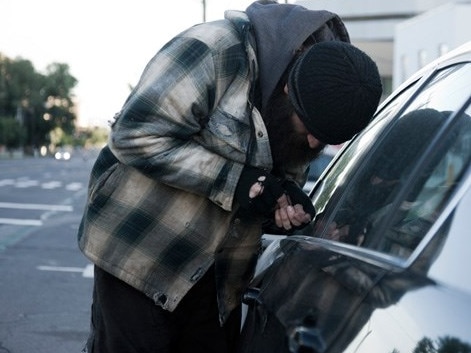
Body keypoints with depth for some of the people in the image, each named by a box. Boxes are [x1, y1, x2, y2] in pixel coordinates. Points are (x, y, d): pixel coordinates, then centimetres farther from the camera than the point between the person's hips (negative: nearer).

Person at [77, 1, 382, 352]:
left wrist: (287, 203, -10)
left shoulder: (311, 114, 0)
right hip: (138, 252, -6)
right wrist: (235, 181, -26)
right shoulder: (216, 50, -22)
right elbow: (135, 134, -25)